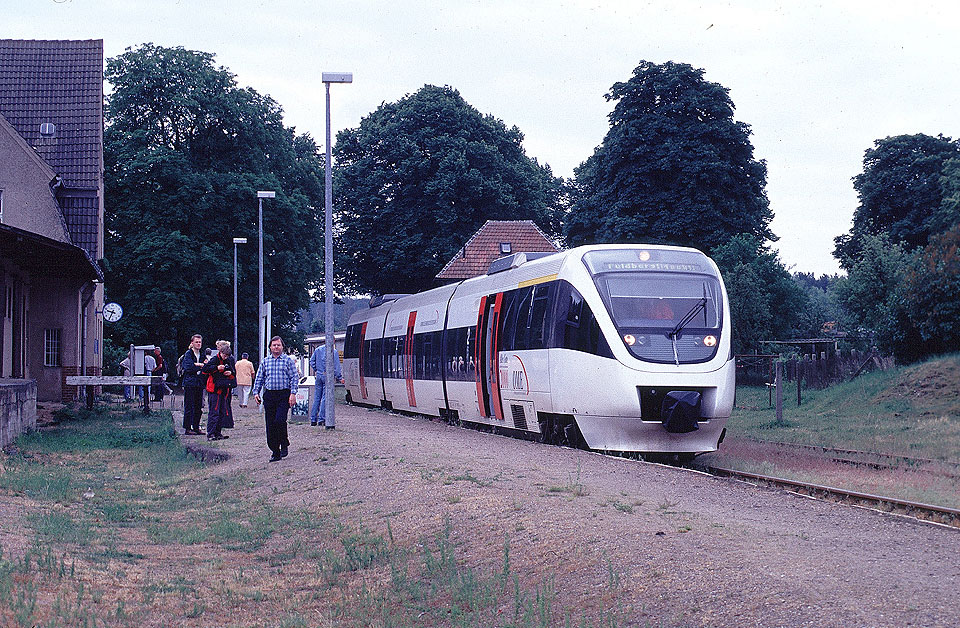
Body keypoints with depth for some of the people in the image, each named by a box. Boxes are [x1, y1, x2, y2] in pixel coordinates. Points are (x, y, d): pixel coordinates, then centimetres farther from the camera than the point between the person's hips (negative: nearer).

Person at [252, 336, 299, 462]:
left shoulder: (288, 360, 2)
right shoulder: (265, 361, 12)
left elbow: (294, 378, -1)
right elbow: (259, 378, 16)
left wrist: (293, 394, -10)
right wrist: (256, 392, 6)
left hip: (284, 395, -4)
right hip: (269, 394, 4)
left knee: (280, 420, -18)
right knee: (270, 424, 2)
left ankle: (284, 444, 5)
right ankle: (275, 451, 10)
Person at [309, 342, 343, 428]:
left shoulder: (318, 349, 6)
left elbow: (312, 361, 11)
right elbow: (336, 366, -7)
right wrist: (340, 378, -1)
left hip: (318, 375, 4)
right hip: (328, 376, -4)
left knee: (316, 397, 10)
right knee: (325, 398, 0)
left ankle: (313, 419, 10)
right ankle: (321, 419, -2)